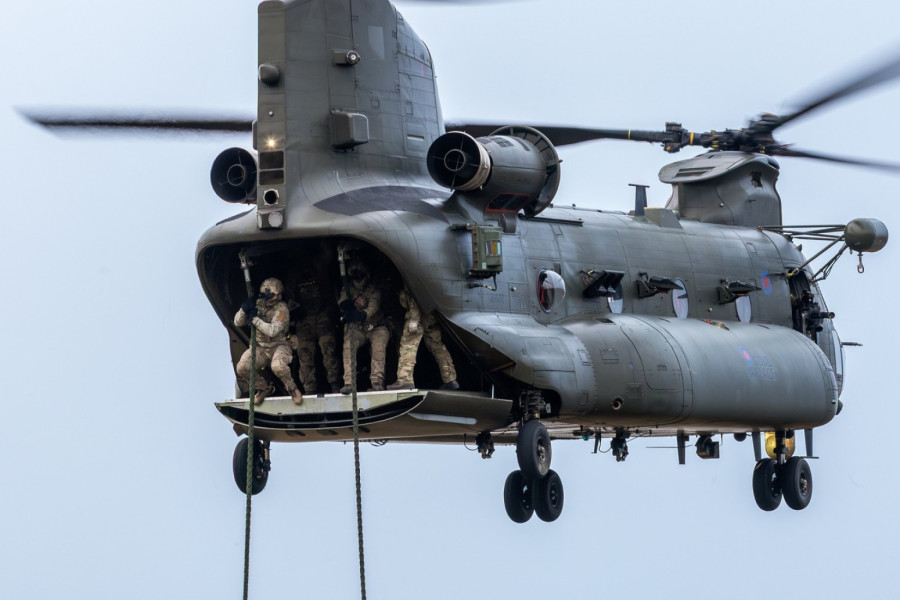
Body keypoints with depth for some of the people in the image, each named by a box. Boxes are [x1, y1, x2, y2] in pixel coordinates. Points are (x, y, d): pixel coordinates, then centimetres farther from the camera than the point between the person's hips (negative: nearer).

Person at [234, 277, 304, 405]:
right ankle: (264, 388, 10)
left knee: (277, 366, -37)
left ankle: (292, 388, -4)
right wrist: (244, 309, -17)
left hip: (279, 346, -4)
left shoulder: (281, 308, -14)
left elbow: (273, 330, -26)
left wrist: (255, 319, -26)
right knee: (241, 368, -19)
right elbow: (238, 323, 2)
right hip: (260, 347, 4)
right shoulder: (257, 304, -1)